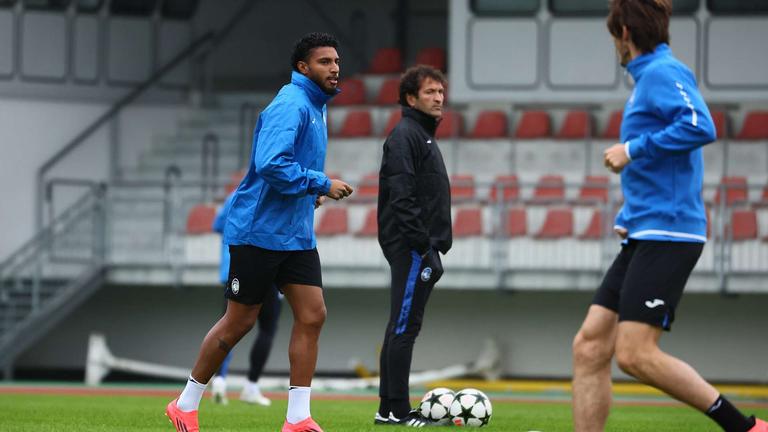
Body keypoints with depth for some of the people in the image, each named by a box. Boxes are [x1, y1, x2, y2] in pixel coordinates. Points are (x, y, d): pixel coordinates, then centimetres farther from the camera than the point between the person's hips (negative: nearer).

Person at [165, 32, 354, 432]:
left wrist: (309, 191, 11)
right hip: (259, 231, -9)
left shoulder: (314, 107, 15)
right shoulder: (290, 106, -17)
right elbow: (270, 164, -29)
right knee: (239, 321, 0)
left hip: (296, 235, 9)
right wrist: (322, 185, -21)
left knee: (312, 316, -2)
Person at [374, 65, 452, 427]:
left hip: (423, 248, 10)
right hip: (412, 247, -10)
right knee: (404, 326, -10)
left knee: (401, 328, 10)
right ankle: (397, 409, -11)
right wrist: (423, 245, -23)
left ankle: (389, 409, 12)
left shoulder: (425, 136, 22)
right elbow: (401, 196, -19)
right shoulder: (405, 135, -9)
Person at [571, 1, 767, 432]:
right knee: (590, 347, 4)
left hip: (667, 235, -10)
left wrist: (633, 149, -19)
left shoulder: (663, 73, -9)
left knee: (635, 354, -16)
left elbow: (700, 126, -27)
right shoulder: (650, 77, 21)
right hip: (644, 236, 10)